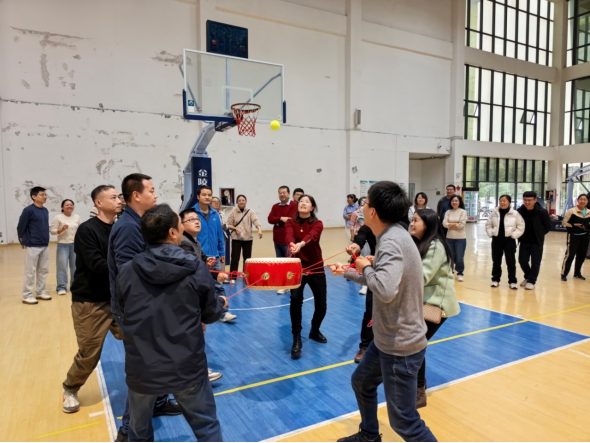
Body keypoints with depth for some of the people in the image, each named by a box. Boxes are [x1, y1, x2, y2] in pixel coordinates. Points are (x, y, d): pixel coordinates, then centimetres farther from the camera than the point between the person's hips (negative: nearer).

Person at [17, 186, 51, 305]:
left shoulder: (45, 210, 7)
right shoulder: (28, 210, -12)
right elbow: (20, 227, -7)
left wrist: (46, 239, 13)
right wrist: (23, 241, 2)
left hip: (45, 245, 7)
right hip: (32, 246, -7)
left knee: (44, 270, 13)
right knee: (30, 271, 2)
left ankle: (40, 292, 25)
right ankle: (27, 295, 12)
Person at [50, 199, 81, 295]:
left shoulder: (77, 217, 6)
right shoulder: (58, 218, -4)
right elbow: (52, 231, -5)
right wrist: (62, 229, -20)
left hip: (75, 244, 3)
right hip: (63, 244, -3)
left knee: (75, 266, 10)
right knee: (62, 266, -5)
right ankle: (61, 287, 2)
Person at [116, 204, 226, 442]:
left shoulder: (126, 272, -7)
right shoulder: (197, 269, -12)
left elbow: (124, 313, 10)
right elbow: (210, 315, 1)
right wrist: (220, 303, 24)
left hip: (141, 369, 3)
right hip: (187, 368, -2)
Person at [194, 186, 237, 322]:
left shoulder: (215, 214, 4)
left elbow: (220, 234, 9)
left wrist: (222, 252, 9)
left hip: (214, 256, 4)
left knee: (219, 285, 5)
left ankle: (224, 313, 10)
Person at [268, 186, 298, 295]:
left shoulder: (294, 205, -7)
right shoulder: (275, 207, 12)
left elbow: (291, 220, -19)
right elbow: (270, 219, -1)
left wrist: (277, 222, -8)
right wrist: (281, 218, -18)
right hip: (277, 239, 6)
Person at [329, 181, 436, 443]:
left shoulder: (391, 242, -26)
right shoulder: (393, 236, 5)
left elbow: (385, 290, -41)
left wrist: (366, 267, -22)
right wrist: (348, 273, 28)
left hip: (400, 346, -10)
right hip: (389, 339, 10)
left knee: (403, 421, 2)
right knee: (362, 383, 27)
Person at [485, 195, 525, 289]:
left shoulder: (515, 214, -5)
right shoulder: (494, 213, 3)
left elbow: (521, 226, -3)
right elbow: (488, 225, 11)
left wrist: (514, 235, -8)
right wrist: (491, 234, 0)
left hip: (509, 240, -2)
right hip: (496, 239, 3)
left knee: (510, 262, 4)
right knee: (496, 261, 10)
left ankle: (513, 281, 14)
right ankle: (495, 279, 21)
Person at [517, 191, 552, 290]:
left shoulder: (542, 212, -16)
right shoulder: (519, 211, -9)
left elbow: (548, 226, -3)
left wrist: (540, 235, 3)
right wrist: (520, 235, 2)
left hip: (537, 242, -3)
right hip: (524, 241, 3)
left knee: (535, 263, 2)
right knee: (522, 261, 8)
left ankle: (531, 281, 16)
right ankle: (528, 277, 31)